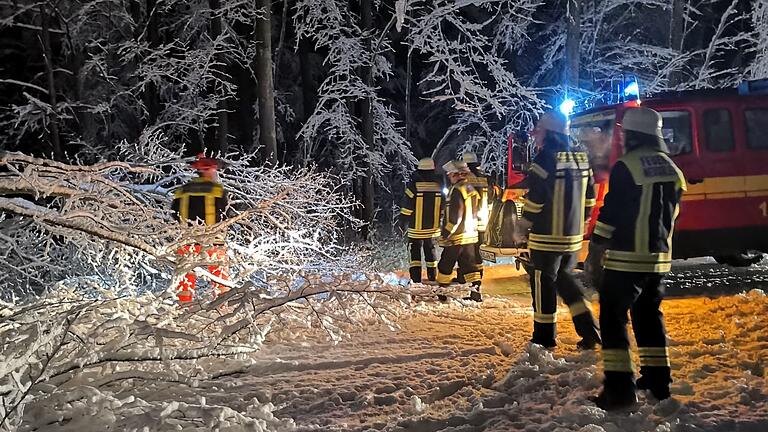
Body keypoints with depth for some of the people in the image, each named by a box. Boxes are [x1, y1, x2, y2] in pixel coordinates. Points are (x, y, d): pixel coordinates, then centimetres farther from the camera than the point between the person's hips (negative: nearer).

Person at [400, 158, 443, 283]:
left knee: (415, 251, 6)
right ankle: (432, 276, 23)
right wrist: (441, 222, 20)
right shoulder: (439, 186, -2)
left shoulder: (414, 185, -14)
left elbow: (407, 207, -11)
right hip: (433, 227, 4)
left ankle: (416, 278, 2)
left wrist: (403, 221, 4)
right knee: (430, 250, 17)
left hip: (416, 227, -3)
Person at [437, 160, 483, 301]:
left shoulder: (457, 190, -17)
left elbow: (454, 217, -20)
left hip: (456, 237, -8)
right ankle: (476, 291, 7)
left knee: (445, 266, 5)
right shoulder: (471, 189, 11)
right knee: (470, 264, 10)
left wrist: (444, 234, -15)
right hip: (471, 235, 8)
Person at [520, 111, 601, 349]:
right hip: (574, 236, 7)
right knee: (564, 277, 21)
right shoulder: (581, 160, 8)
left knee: (543, 283, 4)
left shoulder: (545, 159, -15)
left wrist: (522, 228, -2)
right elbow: (589, 200, 12)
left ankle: (544, 336, 12)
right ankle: (588, 329, 12)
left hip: (547, 237, -7)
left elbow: (534, 201, -15)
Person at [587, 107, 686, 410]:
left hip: (626, 259, -7)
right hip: (659, 258, 8)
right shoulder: (671, 169, 11)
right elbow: (672, 213, 19)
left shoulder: (626, 167, -12)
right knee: (649, 314, 20)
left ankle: (619, 388, -5)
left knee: (613, 317, -2)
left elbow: (610, 213, -12)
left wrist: (595, 251, -6)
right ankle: (657, 379, 25)